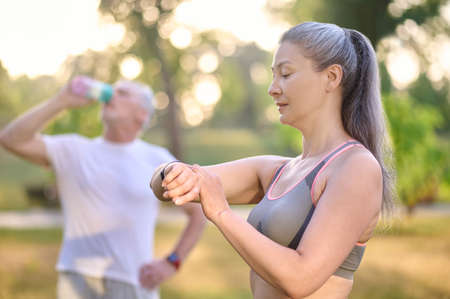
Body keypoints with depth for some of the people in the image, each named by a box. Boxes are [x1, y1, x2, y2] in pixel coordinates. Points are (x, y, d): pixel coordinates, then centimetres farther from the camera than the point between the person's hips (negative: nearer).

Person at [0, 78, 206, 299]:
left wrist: (171, 264, 0)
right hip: (78, 280, 0)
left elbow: (199, 213, 11)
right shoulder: (73, 151, 7)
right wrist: (61, 101, -10)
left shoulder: (158, 160, 7)